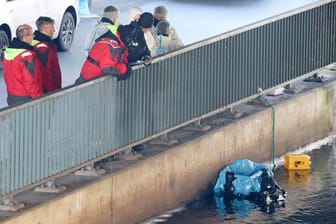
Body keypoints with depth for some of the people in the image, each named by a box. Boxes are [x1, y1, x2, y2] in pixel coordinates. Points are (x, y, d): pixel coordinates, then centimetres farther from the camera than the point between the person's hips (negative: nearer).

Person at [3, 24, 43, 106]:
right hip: (25, 99, -8)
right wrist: (38, 98, -12)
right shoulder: (27, 56, -22)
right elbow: (30, 82, -21)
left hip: (11, 97, 8)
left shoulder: (8, 52, 5)